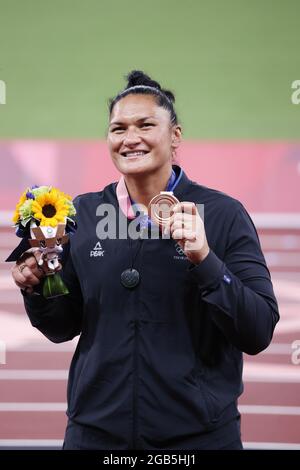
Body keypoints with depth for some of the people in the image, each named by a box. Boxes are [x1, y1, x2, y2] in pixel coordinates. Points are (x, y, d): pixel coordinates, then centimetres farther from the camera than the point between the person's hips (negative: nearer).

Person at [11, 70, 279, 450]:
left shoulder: (223, 214, -8)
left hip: (198, 434, -2)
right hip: (95, 432, 3)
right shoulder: (83, 214, 2)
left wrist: (205, 261, -24)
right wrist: (36, 289, -9)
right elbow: (63, 328, 11)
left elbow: (259, 334, -12)